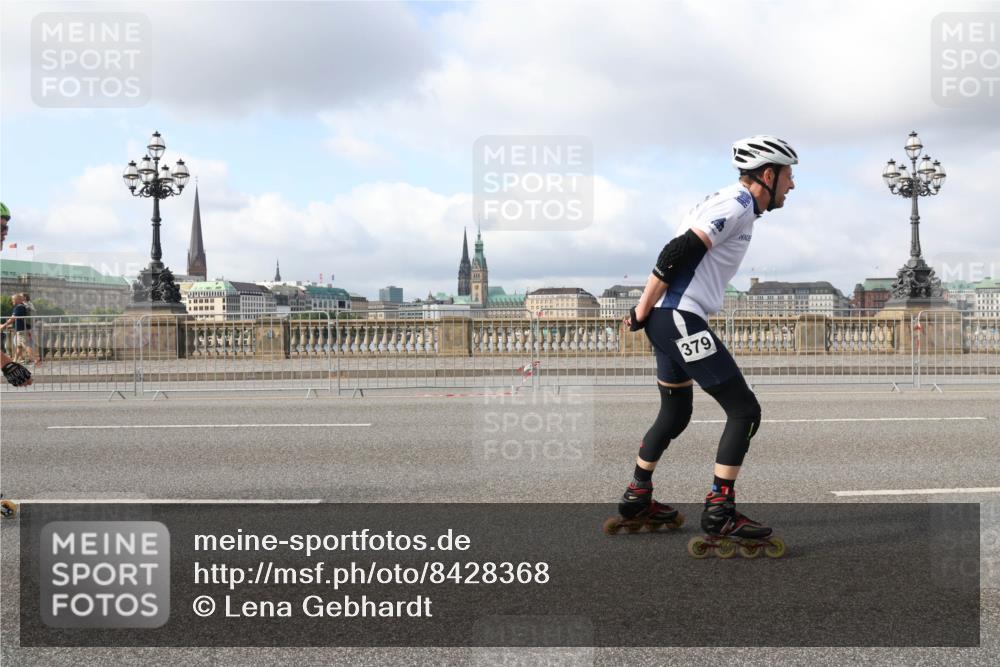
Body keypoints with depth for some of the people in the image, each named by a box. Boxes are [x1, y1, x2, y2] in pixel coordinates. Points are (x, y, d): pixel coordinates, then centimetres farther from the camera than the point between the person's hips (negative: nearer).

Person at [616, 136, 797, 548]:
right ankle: (719, 512, -5)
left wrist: (649, 314, 18)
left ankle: (636, 498, 31)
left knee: (675, 413, 22)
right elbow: (676, 254, -21)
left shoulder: (730, 203, 19)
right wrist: (642, 312, -15)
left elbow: (679, 255, 21)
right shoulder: (737, 206, -13)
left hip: (669, 320, 11)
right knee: (744, 410, -7)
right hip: (680, 318, -11)